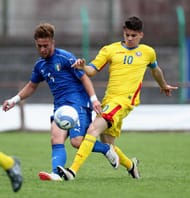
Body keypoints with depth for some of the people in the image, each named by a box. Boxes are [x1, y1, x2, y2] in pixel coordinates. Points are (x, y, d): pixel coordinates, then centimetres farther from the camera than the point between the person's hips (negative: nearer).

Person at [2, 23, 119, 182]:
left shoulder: (65, 57, -7)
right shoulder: (40, 64, 14)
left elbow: (84, 78, -8)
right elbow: (32, 86, 30)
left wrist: (94, 98, -18)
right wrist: (14, 100, 20)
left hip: (77, 103, -7)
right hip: (60, 107, 7)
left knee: (77, 141, -19)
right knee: (56, 138, -17)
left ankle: (107, 149, 5)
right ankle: (56, 173, -31)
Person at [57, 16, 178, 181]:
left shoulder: (148, 52, 12)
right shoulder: (110, 49, 10)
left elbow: (155, 69, 33)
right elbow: (92, 70, 6)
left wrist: (164, 85, 50)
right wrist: (83, 67, -17)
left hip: (125, 100, -4)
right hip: (109, 99, 4)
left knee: (94, 129, -25)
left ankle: (73, 171, -34)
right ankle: (130, 165, 40)